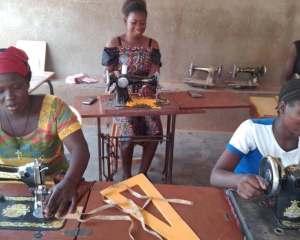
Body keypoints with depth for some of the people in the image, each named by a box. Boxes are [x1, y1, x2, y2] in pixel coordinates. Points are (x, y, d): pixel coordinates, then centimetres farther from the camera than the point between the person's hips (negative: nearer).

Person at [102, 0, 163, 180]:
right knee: (129, 133, -26)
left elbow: (154, 72, -6)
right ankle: (127, 175, -1)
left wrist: (146, 86, -28)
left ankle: (143, 172, 2)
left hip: (145, 96, 3)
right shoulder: (114, 43, -2)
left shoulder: (152, 45, 4)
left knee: (155, 131, -20)